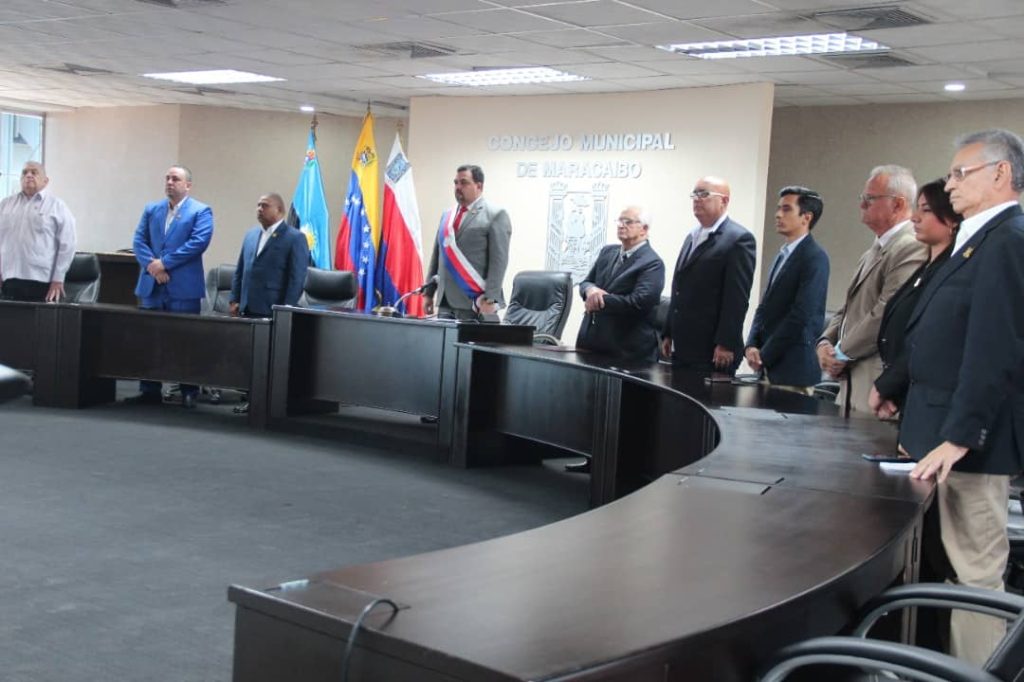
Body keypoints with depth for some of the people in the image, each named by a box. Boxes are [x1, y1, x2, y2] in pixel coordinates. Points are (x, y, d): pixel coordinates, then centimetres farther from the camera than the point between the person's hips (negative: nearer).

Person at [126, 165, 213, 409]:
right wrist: (151, 265, -12)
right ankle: (149, 390, 13)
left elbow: (198, 242, -13)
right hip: (151, 285, 5)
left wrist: (164, 263, -15)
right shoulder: (151, 209, 16)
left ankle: (189, 393, 7)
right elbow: (139, 240, 8)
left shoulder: (201, 211, 0)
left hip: (183, 286, -5)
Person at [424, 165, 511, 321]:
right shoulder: (447, 215, 18)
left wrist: (490, 298, -18)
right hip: (446, 302, 6)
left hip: (475, 303, -6)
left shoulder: (495, 215, -3)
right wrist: (429, 292, 15)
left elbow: (499, 260, -11)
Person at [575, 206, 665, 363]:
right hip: (592, 340, 7)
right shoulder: (607, 252, 13)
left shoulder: (652, 263, -12)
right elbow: (585, 282, 14)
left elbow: (639, 302, -23)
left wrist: (599, 301, -15)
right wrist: (590, 290, -11)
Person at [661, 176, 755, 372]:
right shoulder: (692, 237, 18)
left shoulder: (739, 239, -9)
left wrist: (726, 344, -19)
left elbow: (737, 298, -15)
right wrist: (668, 334, 16)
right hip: (682, 348, 8)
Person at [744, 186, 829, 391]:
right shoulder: (783, 255, 16)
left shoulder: (815, 257, -11)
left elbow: (801, 315, -18)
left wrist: (764, 357, -13)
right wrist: (751, 346, 0)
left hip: (793, 367, -8)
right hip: (770, 367, 8)